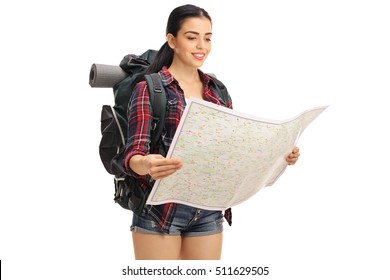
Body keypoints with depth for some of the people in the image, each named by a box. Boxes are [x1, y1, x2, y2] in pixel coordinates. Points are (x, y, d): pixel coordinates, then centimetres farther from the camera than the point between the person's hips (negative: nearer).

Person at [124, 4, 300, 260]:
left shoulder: (218, 91, 10)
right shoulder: (149, 88, -6)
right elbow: (134, 153, -16)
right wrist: (146, 164, -39)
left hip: (209, 212, 5)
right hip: (161, 210, -5)